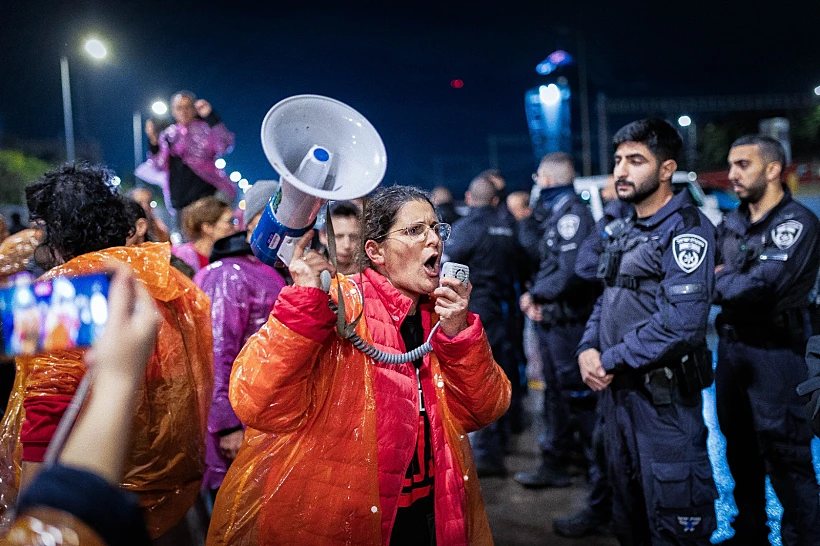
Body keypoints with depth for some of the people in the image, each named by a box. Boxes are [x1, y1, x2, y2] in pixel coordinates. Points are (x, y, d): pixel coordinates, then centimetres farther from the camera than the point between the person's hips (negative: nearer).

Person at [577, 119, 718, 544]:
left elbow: (682, 323, -25)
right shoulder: (622, 232, 13)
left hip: (664, 397, -8)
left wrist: (610, 361, -17)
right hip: (616, 392, 8)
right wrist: (588, 349, -2)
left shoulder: (686, 229, -14)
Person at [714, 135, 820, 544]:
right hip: (730, 346, 8)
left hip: (776, 353, -7)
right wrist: (733, 282, -11)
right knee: (739, 447, 18)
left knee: (785, 456, -4)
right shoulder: (730, 223, 10)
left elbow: (758, 288, -23)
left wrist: (719, 281, -8)